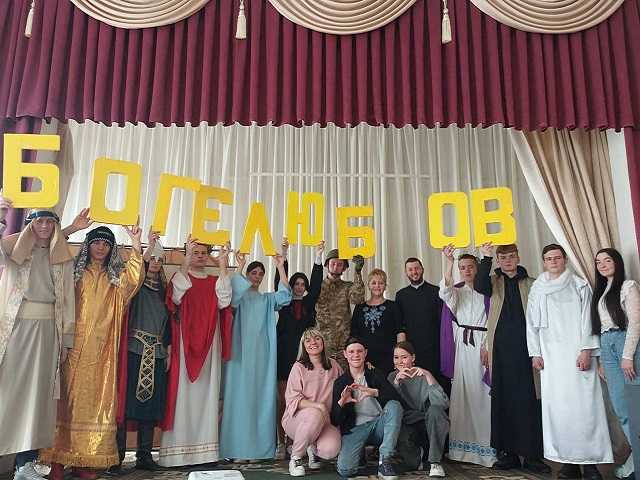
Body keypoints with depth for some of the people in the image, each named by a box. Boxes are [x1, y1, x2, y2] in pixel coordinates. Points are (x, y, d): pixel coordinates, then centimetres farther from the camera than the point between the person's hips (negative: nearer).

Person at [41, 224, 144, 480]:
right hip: (73, 349, -1)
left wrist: (136, 247, -21)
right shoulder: (74, 273, 8)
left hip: (101, 353, 1)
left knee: (96, 401, 2)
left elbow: (133, 279, -11)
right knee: (67, 400, -1)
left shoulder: (115, 278, 10)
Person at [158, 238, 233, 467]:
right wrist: (186, 259, -26)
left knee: (206, 394, 3)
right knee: (182, 395, -5)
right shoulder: (180, 277, 6)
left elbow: (223, 302, -6)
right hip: (183, 345, -3)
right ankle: (177, 451, -1)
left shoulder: (214, 281, 14)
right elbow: (176, 296, -17)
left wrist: (223, 266, -10)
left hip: (208, 346, 3)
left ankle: (205, 448, 8)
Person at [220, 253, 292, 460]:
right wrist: (239, 266, -23)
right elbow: (233, 294, -16)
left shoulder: (267, 299, 19)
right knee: (239, 395, -6)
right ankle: (238, 448, -2)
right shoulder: (240, 296, 9)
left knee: (260, 395, 0)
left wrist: (281, 268, -9)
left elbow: (284, 296, -1)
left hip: (261, 354, 3)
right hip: (241, 352, -3)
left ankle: (258, 447, 5)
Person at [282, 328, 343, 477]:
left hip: (326, 419, 3)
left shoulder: (333, 365, 9)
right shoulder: (299, 367, -3)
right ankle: (295, 458, -12)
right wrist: (317, 405, -26)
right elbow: (292, 399, -12)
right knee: (314, 414, -38)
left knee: (330, 450, -28)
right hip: (297, 418, -2)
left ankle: (312, 448, 12)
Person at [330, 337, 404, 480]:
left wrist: (374, 392, -28)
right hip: (354, 429, -1)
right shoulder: (340, 382, 6)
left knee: (394, 405, -28)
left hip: (378, 424, 1)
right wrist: (341, 403, -20)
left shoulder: (375, 375, 7)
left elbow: (396, 398, -10)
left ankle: (384, 461, -25)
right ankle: (360, 452, 9)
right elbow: (335, 421, 1)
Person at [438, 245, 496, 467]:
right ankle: (463, 445, 7)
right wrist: (449, 262, -24)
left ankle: (487, 446, 4)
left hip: (484, 343, -1)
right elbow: (445, 290, -10)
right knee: (463, 392, -1)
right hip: (462, 345, 1)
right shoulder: (455, 292, 12)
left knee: (484, 393, -4)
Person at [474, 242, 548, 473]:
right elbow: (479, 286, -13)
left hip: (525, 349, 0)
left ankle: (532, 455, 9)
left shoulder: (531, 284, 11)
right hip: (500, 349, 0)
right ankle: (508, 453, 13)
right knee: (503, 400, 4)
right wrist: (486, 258, -17)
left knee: (529, 400, -1)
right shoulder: (494, 281, 10)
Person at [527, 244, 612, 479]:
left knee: (584, 404, -5)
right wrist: (535, 353, 5)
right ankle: (568, 460, 6)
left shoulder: (579, 285, 6)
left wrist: (586, 350, -9)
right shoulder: (537, 289, 12)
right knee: (557, 406, -1)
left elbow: (586, 319, 0)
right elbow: (532, 323, 11)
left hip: (577, 353, -2)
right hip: (550, 355, 2)